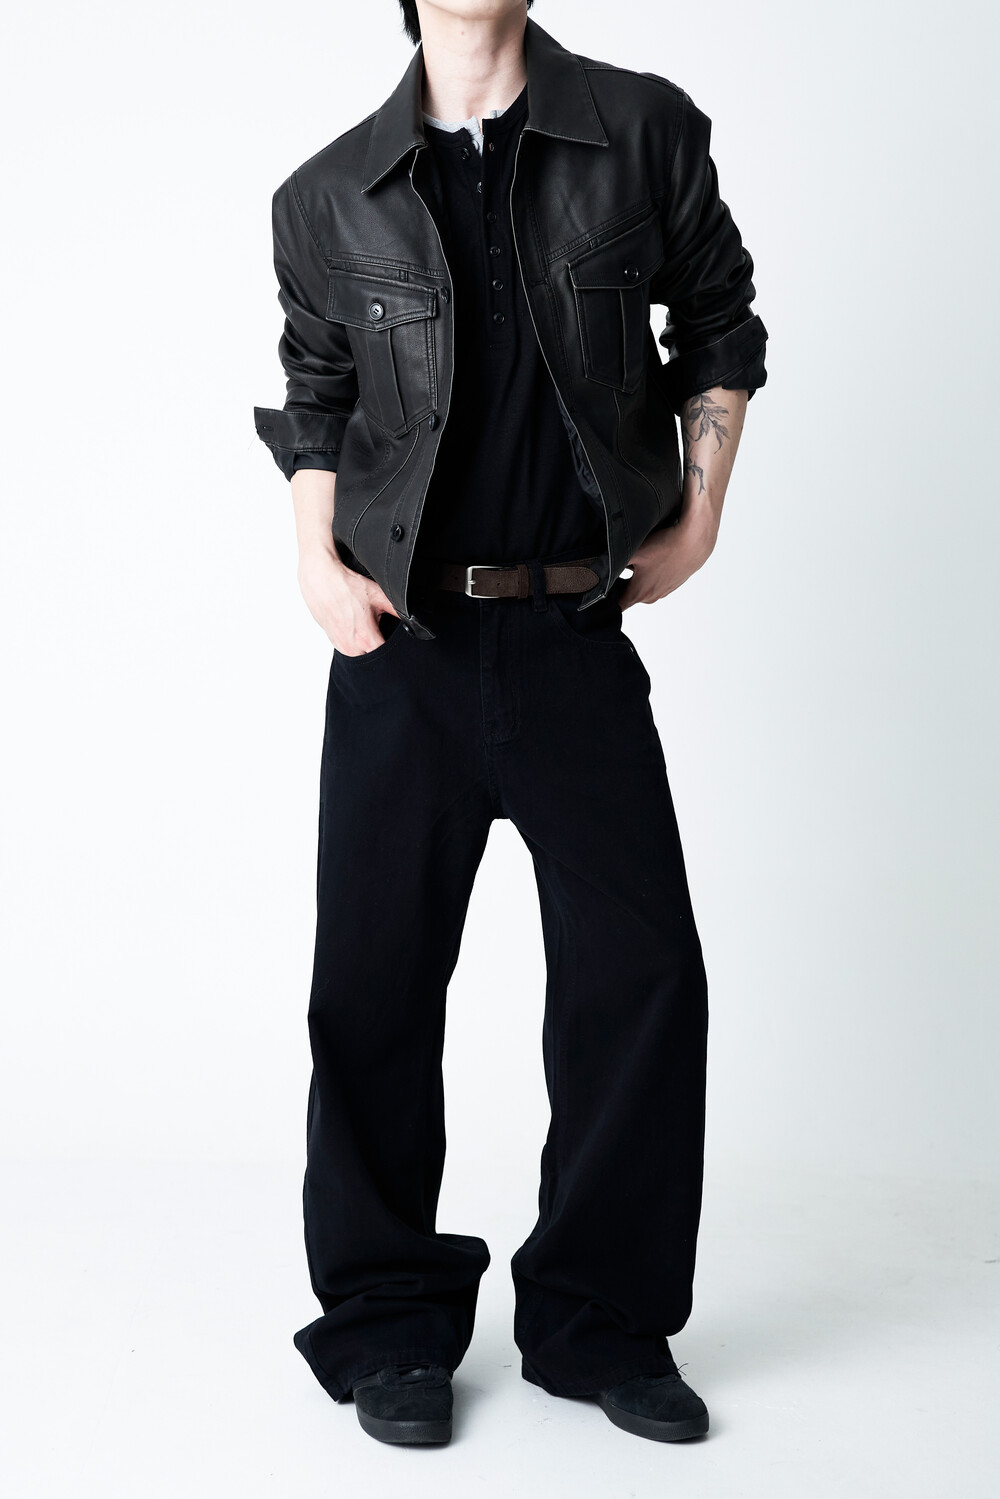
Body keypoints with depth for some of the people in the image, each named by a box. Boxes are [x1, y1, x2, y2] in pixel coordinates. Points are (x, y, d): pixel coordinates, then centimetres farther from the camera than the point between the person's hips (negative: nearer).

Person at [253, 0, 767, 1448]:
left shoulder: (644, 132, 1)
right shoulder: (329, 197, 4)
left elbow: (719, 321, 13)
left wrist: (700, 515, 7)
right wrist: (317, 560, 1)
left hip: (579, 637, 0)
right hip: (402, 645, 1)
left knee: (640, 971, -1)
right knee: (374, 985, 3)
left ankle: (601, 1317, 18)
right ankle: (390, 1322, 20)